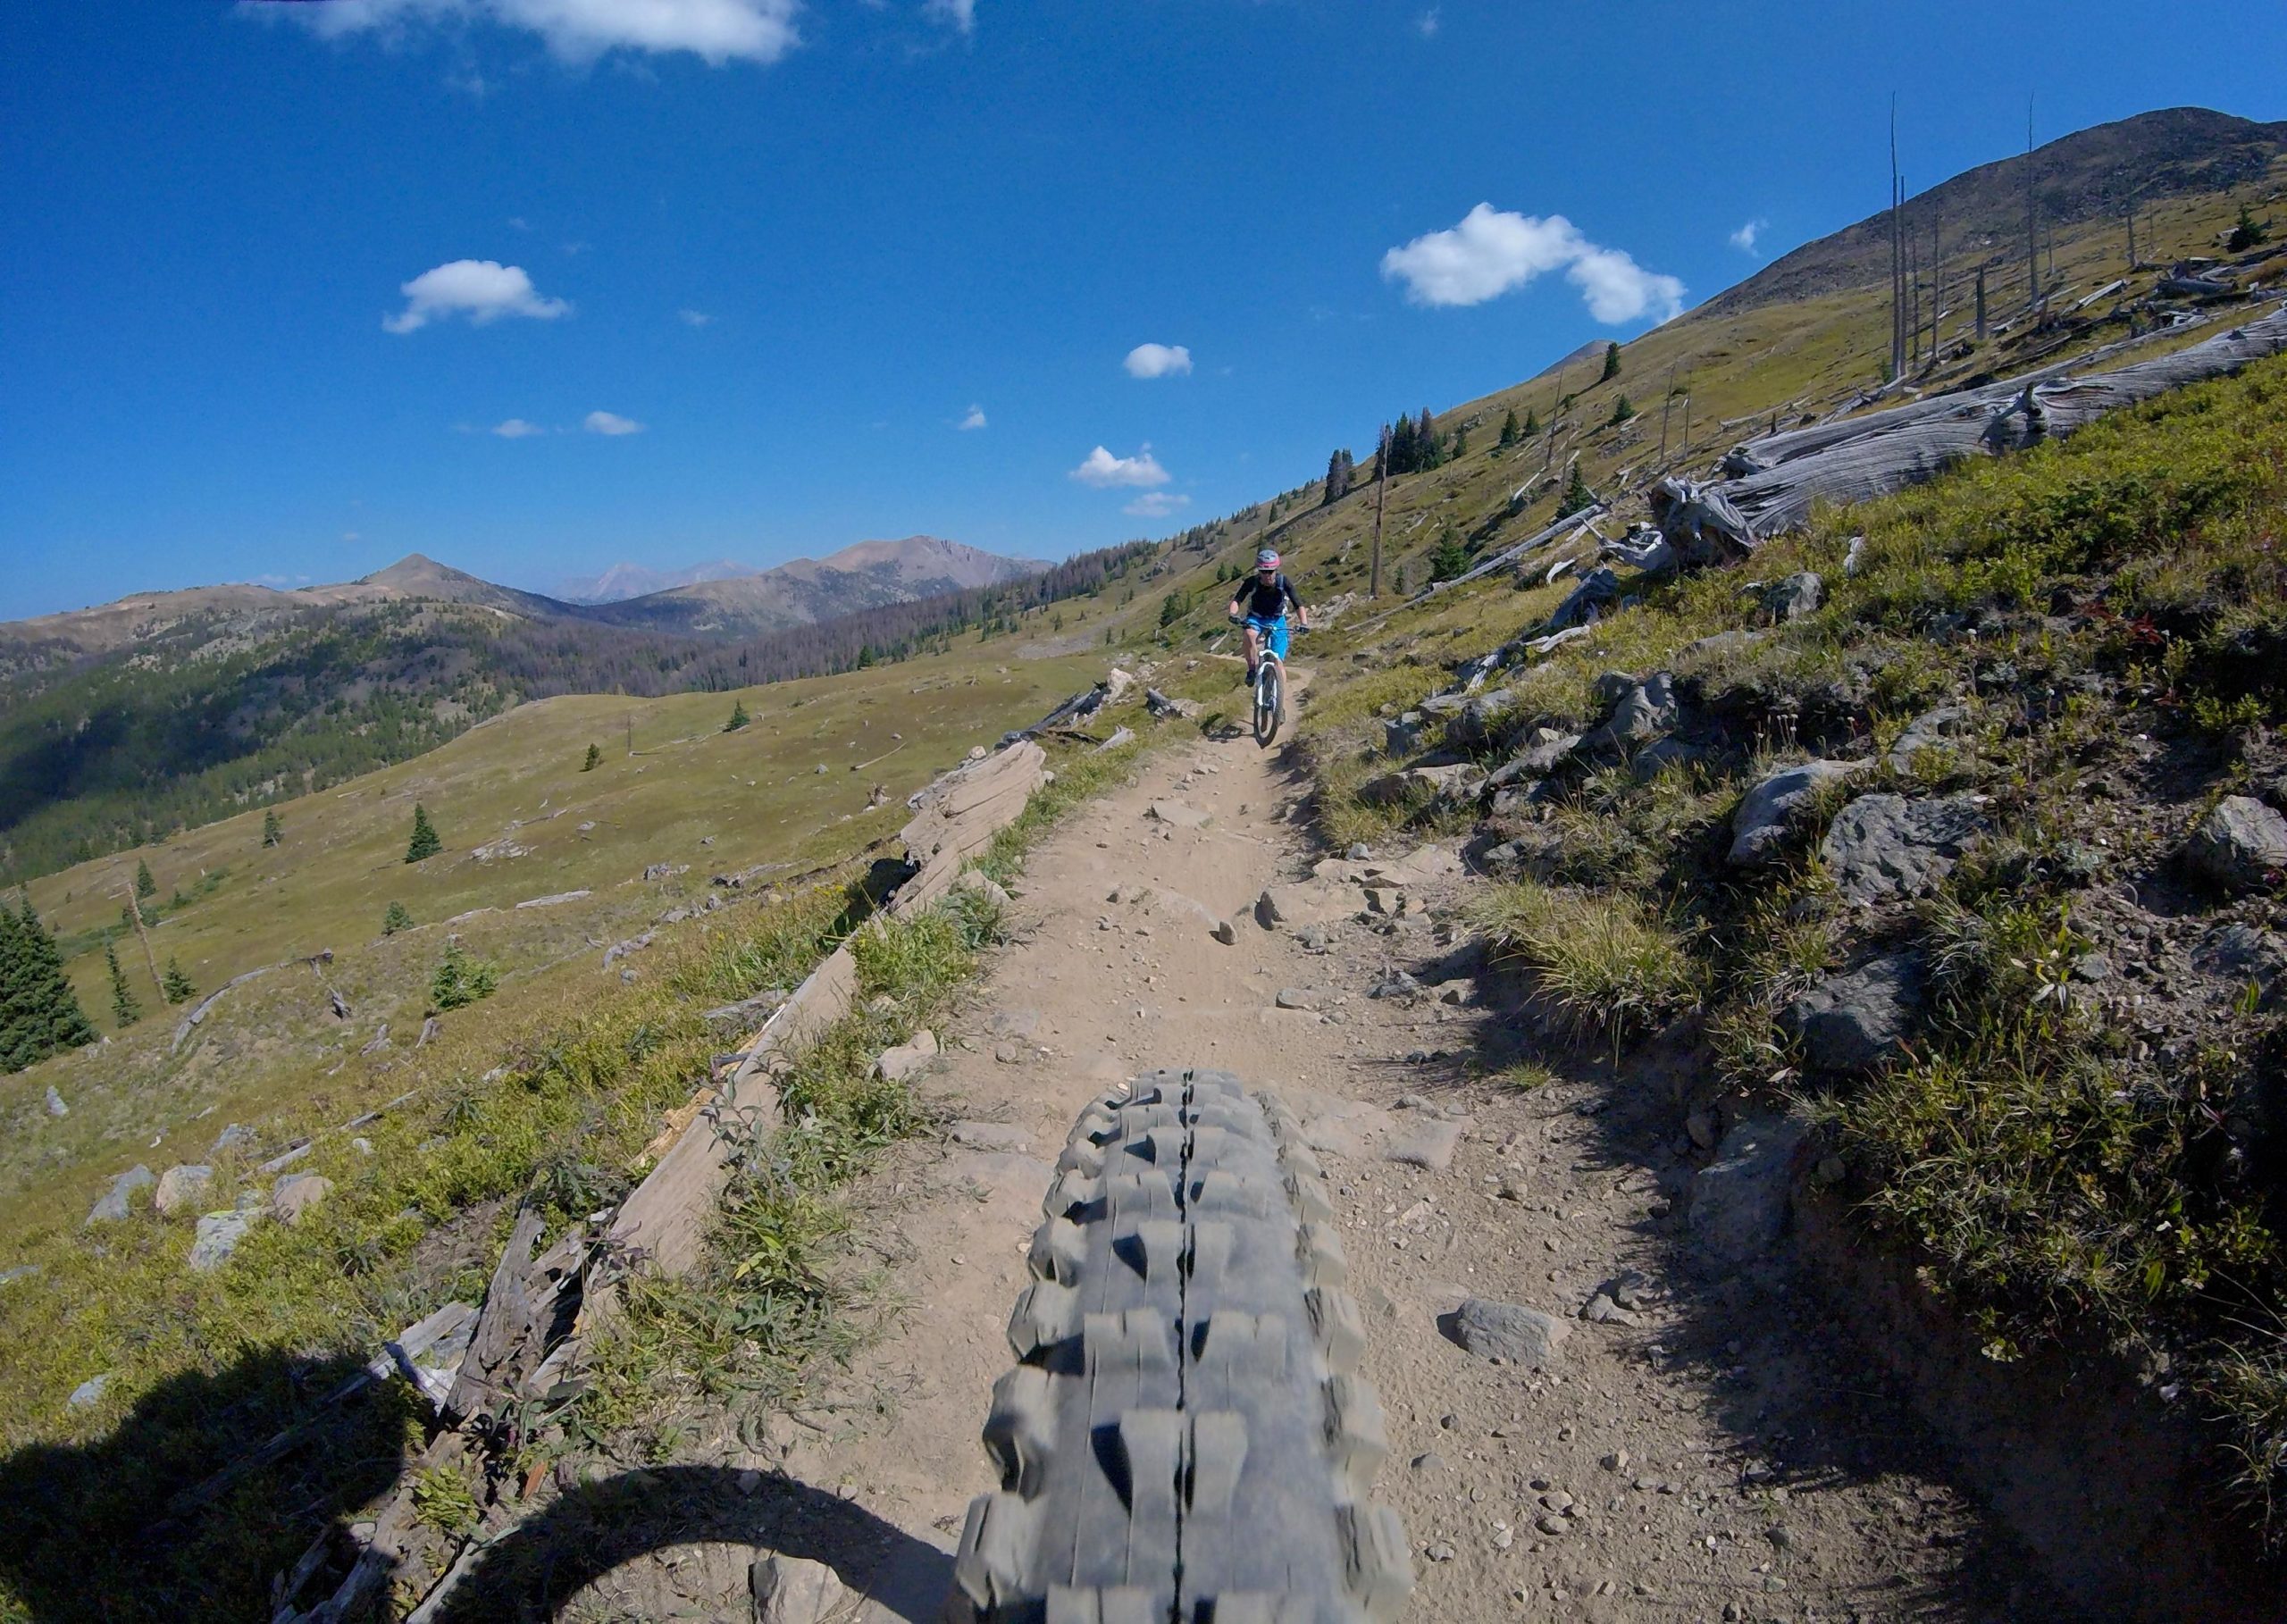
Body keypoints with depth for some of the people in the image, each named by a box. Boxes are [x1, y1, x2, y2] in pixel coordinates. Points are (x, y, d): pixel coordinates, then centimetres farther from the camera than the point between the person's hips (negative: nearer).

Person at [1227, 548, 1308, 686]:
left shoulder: (1283, 582, -20)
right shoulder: (1252, 583, -19)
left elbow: (1298, 604, -23)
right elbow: (1237, 600, -24)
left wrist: (1304, 623, -39)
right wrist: (1233, 614, -45)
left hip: (1276, 620, 0)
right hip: (1256, 619, 0)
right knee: (1250, 634, -37)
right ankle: (1252, 670, -23)